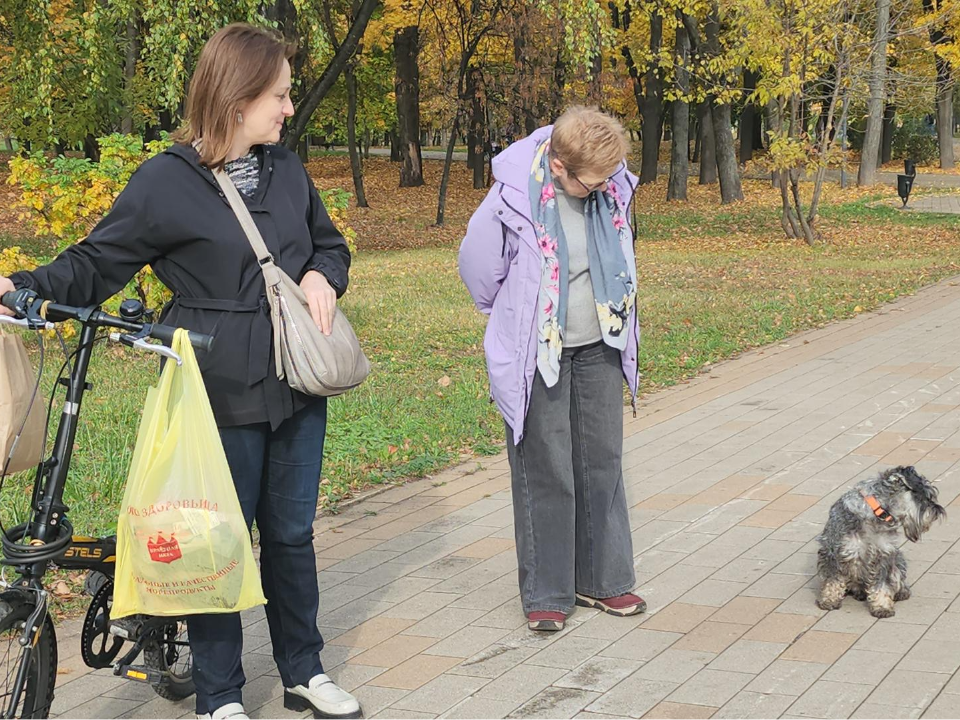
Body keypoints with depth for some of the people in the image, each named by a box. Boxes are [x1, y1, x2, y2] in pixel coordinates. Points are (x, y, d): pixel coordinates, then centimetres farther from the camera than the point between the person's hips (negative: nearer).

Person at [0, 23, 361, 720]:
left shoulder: (287, 170, 8)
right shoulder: (167, 182, -10)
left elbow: (330, 241, 20)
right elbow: (95, 265, -6)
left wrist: (323, 276, -2)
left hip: (297, 389, 5)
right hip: (222, 396, -5)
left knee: (291, 533, 16)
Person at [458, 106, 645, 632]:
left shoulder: (610, 188, -7)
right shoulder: (514, 198, -22)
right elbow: (477, 268, -8)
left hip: (598, 349, 5)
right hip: (538, 354, -5)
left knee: (603, 462, 12)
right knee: (546, 472, 0)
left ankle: (602, 579, 26)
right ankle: (546, 593, 13)